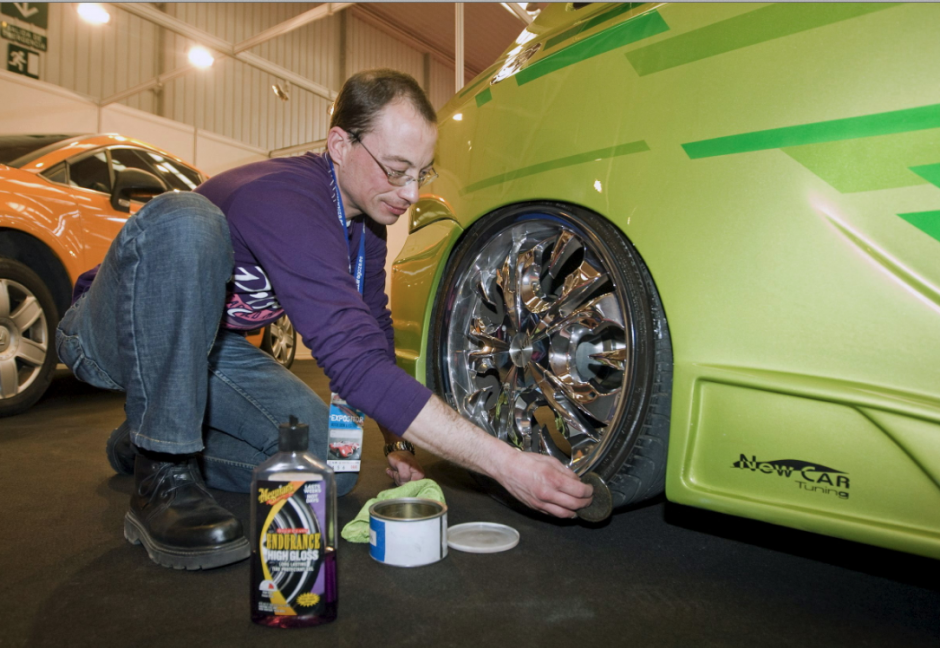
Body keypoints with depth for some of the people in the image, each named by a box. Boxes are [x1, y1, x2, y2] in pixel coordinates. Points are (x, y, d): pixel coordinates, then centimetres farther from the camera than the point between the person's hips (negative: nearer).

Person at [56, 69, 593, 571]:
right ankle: (163, 471, -25)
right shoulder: (286, 202, -35)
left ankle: (153, 442, 10)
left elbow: (373, 334, 5)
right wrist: (506, 465, -43)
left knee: (332, 463, -11)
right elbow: (355, 363, -44)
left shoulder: (367, 218, -6)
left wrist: (399, 442, -3)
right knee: (183, 222, -37)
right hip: (112, 336, -6)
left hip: (206, 348, 7)